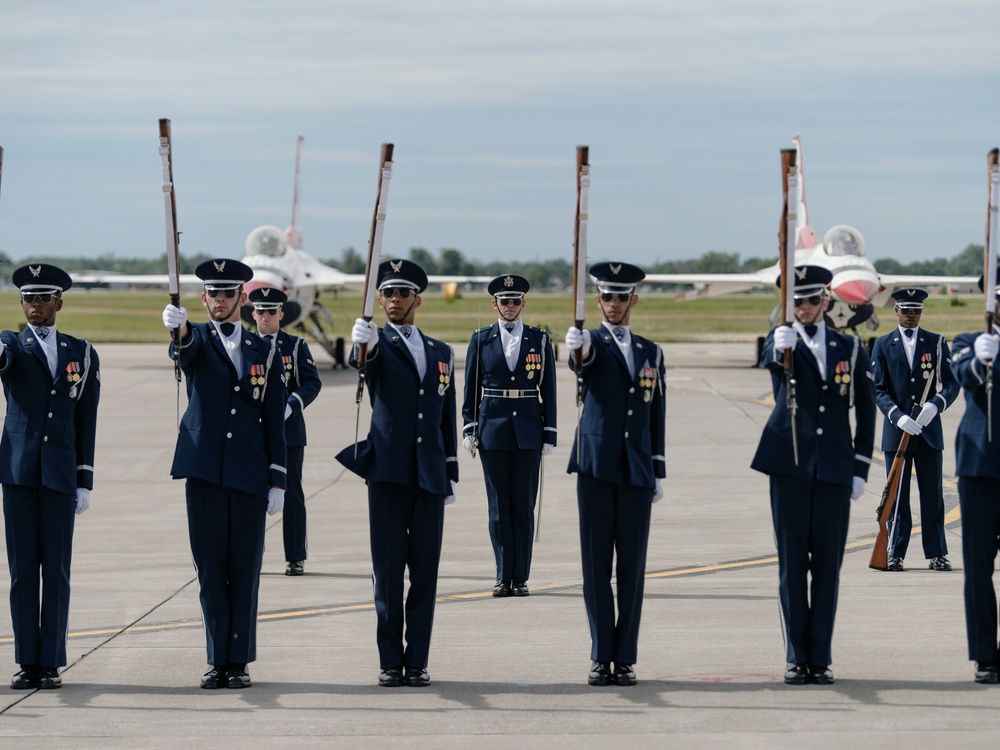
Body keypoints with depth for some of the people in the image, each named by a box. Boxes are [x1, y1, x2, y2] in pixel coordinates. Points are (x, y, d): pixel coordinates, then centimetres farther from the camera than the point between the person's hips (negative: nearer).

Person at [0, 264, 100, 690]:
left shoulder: (82, 353, 9)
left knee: (56, 570, 1)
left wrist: (85, 482, 3)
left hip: (61, 473, 1)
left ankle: (51, 662, 5)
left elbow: (87, 423, 8)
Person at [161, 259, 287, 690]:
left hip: (249, 475, 1)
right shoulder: (197, 340, 6)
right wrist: (177, 329, -46)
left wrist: (278, 481, 2)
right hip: (204, 471, -1)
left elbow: (275, 422, 8)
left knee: (245, 570, 2)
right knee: (210, 569, 2)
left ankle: (239, 661, 8)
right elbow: (184, 348, -21)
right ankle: (217, 660, 8)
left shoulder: (264, 351, 10)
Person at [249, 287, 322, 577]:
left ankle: (296, 558, 4)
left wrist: (290, 406, -17)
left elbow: (313, 383, -2)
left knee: (291, 495, 0)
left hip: (288, 430, -2)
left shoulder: (296, 346, 5)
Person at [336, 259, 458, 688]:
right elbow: (362, 362, -24)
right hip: (388, 471, -3)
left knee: (425, 571, 3)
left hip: (429, 475, 3)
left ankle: (417, 660, 8)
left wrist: (451, 475, 14)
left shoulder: (441, 353, 15)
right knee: (388, 571, -2)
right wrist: (363, 344, -47)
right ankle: (390, 662, 3)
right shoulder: (378, 344, 2)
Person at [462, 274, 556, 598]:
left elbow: (548, 389, 5)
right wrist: (469, 428, 1)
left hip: (528, 432, 0)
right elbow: (471, 387, 8)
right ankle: (504, 576, 6)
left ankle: (521, 577, 5)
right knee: (499, 506, 2)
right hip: (493, 429, 0)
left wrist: (549, 434, 0)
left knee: (524, 506, 1)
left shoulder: (539, 339, 6)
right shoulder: (481, 339, 6)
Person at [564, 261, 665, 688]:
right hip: (597, 466, -3)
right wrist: (578, 348, -47)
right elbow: (581, 362, -22)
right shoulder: (592, 343, 3)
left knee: (632, 568, 3)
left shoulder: (650, 352, 14)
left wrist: (658, 473, 10)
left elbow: (657, 415, 15)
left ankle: (625, 658, 7)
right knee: (596, 566, -1)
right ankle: (601, 657, 4)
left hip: (637, 472, 3)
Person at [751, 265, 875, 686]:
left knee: (828, 564, 2)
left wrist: (860, 469, 2)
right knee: (792, 562, 1)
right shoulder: (783, 341, 3)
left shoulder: (850, 348, 8)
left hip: (834, 472, 1)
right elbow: (769, 361, -23)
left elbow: (866, 412, 10)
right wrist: (780, 347, -47)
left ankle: (820, 658, 7)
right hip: (789, 466, -1)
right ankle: (796, 657, 7)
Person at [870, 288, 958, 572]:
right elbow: (878, 389, 0)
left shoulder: (937, 343, 7)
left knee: (933, 494, 2)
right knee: (896, 495, 2)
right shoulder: (883, 344, 6)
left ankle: (936, 554, 7)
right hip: (896, 431, 0)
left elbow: (951, 383, 2)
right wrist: (897, 416, -16)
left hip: (929, 430, 0)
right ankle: (895, 554, 7)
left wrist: (935, 404, -18)